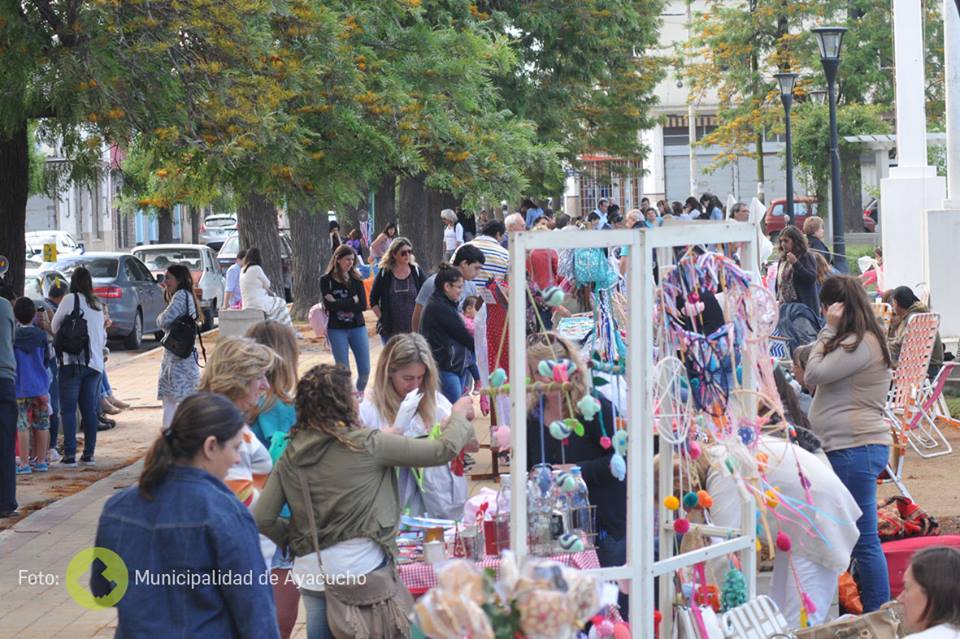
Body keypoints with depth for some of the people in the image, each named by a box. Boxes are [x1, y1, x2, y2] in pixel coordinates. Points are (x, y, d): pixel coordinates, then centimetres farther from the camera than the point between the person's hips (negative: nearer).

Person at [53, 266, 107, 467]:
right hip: (95, 363, 5)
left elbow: (55, 326, 6)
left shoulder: (70, 300, -4)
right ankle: (89, 454, 10)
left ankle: (70, 455, -7)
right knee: (89, 410, 9)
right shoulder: (98, 305, 13)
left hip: (73, 362, -5)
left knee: (69, 409, -2)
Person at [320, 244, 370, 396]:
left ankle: (360, 393, 26)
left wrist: (338, 303, -13)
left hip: (357, 328, 2)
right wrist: (352, 301, -11)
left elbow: (363, 305, -7)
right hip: (337, 330, -2)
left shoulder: (356, 279, 4)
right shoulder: (326, 280, -2)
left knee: (365, 370, 1)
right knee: (343, 371, -1)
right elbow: (329, 305, -13)